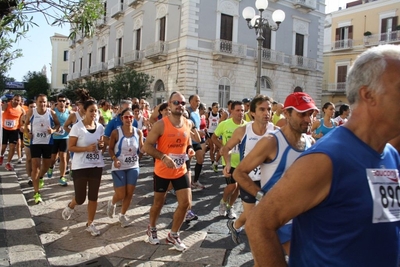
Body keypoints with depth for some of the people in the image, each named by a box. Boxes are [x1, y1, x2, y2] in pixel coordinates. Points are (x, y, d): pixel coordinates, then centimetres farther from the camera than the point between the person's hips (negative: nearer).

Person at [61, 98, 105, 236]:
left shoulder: (100, 127, 3)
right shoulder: (77, 127, -11)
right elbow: (70, 147, -11)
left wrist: (102, 145, -9)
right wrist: (87, 148, -23)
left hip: (97, 166, 4)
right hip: (80, 166, -4)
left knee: (93, 197, 8)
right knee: (80, 198, 3)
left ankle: (90, 223, 25)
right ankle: (70, 206, 39)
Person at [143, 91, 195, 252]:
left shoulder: (188, 124, -1)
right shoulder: (161, 125, -17)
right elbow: (147, 146, -16)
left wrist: (190, 148, -3)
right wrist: (163, 157, -29)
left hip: (180, 171, 4)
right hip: (162, 171, -4)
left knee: (186, 203, 0)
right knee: (158, 203, 14)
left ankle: (173, 235, 22)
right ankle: (152, 229, 43)